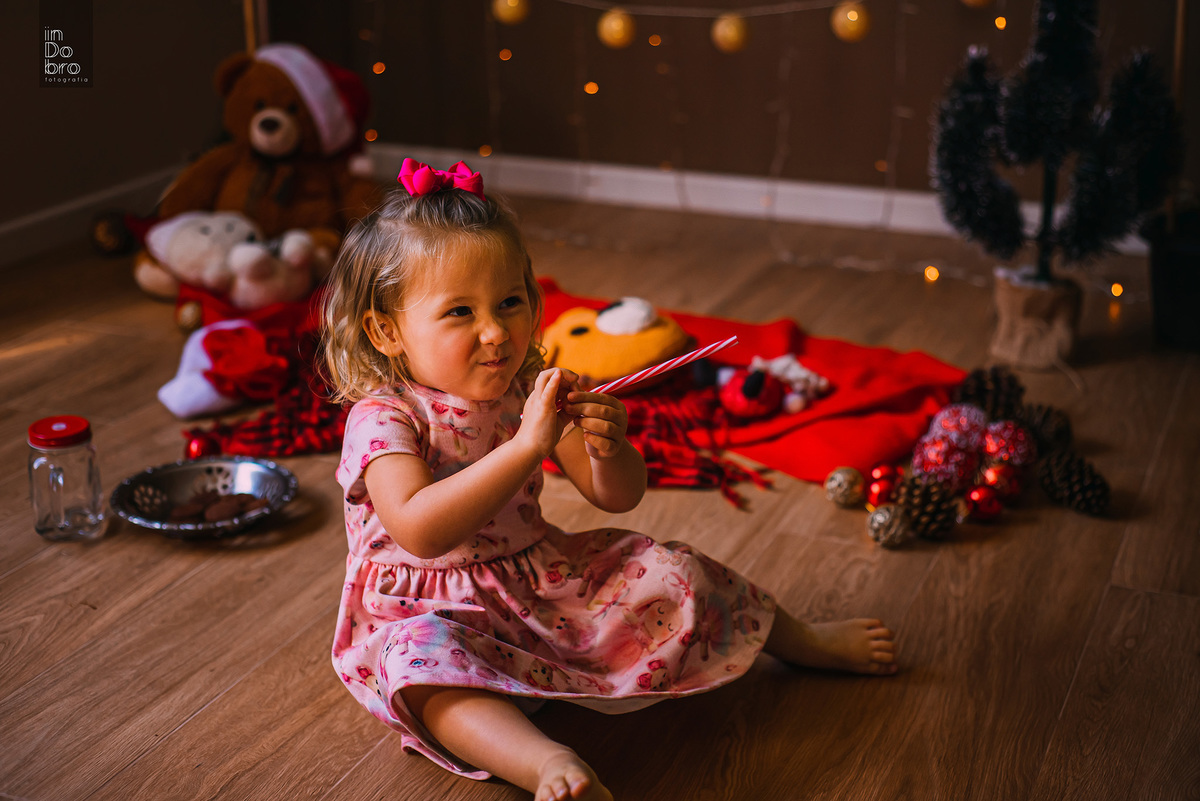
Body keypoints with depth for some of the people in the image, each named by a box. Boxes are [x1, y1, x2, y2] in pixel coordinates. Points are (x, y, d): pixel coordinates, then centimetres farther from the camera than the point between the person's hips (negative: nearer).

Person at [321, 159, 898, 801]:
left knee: (672, 574, -2)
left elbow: (617, 497, -1)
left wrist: (608, 448, -26)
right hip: (430, 614, -5)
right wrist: (527, 445, -42)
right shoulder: (381, 419, -20)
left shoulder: (529, 392, -3)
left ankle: (806, 641, 22)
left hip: (541, 579, 5)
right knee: (422, 661, -38)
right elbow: (420, 531, -38)